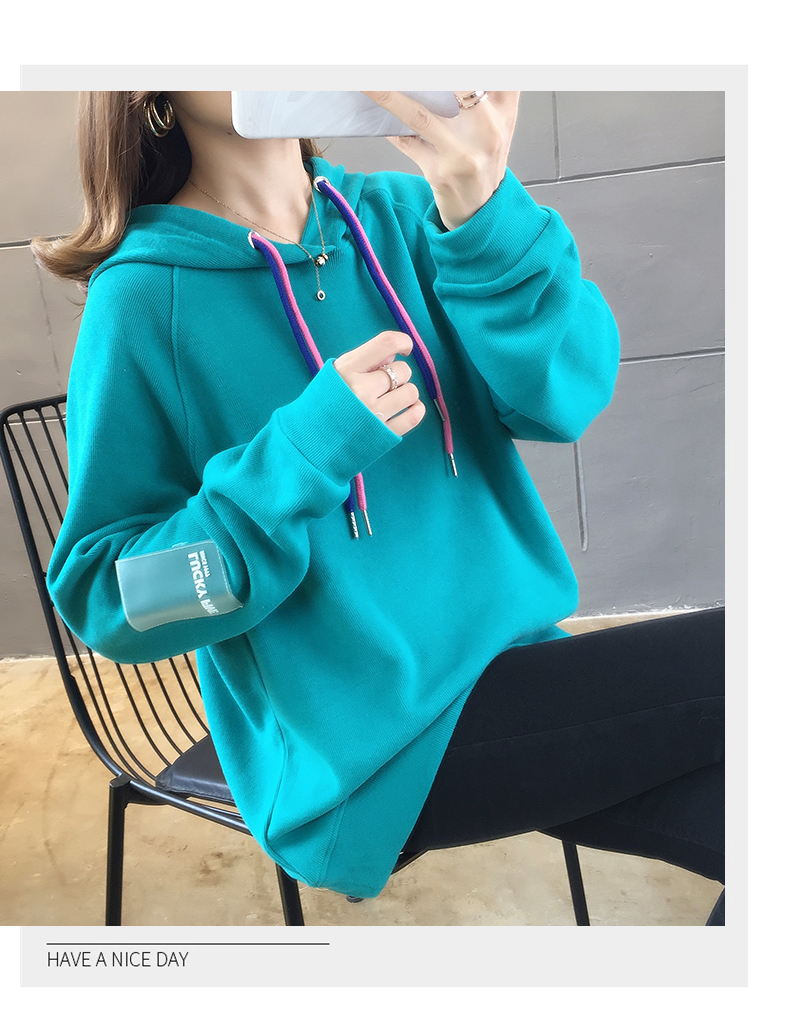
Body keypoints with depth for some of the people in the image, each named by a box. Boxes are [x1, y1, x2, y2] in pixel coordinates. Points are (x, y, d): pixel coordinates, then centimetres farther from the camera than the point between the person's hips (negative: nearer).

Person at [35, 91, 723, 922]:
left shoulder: (398, 213, 2)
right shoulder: (144, 298, -10)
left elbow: (567, 395, -10)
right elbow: (105, 601, -10)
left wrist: (485, 216, -27)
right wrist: (304, 454, -23)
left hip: (511, 664, 5)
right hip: (366, 760, -4)